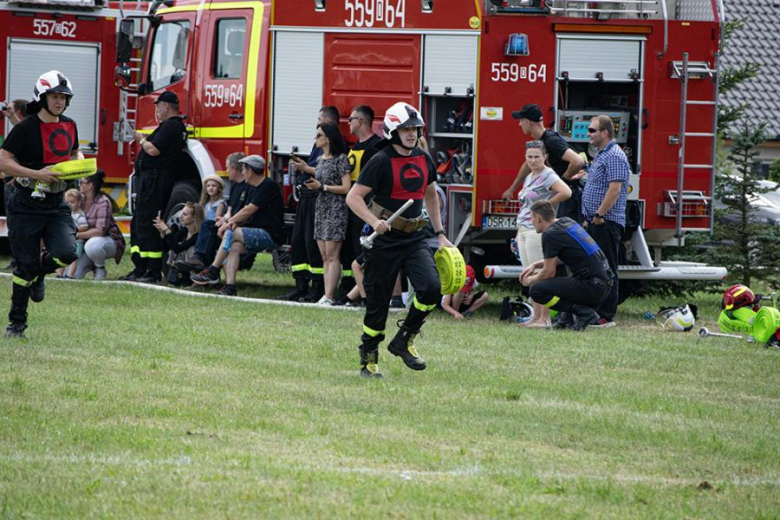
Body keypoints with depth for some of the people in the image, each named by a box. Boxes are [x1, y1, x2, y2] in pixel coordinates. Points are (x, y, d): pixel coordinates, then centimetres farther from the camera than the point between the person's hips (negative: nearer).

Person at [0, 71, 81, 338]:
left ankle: (40, 270, 19)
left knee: (66, 253, -16)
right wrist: (37, 174, -23)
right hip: (27, 206, -4)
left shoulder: (69, 126, 7)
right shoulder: (26, 128, -11)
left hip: (56, 205, 4)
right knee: (25, 265, -1)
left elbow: (75, 152, 25)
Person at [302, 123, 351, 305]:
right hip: (321, 208, 8)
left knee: (332, 255, -11)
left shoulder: (340, 159, -9)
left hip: (336, 209, -8)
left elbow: (346, 188, -13)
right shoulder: (321, 159, 15)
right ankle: (326, 295, 3)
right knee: (324, 255, 4)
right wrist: (313, 185, 6)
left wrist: (321, 186, -12)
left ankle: (329, 296, -14)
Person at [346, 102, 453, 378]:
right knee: (378, 303, 1)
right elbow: (354, 197, -13)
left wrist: (440, 233, 20)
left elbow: (431, 196, 23)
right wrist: (374, 222, -27)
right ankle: (368, 360, 14)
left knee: (431, 287, -16)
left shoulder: (424, 159, 7)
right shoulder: (381, 161, -11)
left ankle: (404, 340, 2)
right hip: (384, 240, -5)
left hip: (413, 238, 5)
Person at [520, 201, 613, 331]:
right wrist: (535, 265, 24)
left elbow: (549, 272, -7)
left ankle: (584, 313, -12)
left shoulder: (550, 234, -12)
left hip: (592, 286, -9)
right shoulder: (567, 222, 15)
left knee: (537, 290, -13)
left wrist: (530, 280, 11)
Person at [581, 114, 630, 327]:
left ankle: (606, 316, -6)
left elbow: (614, 189, -23)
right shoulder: (601, 155, 19)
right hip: (595, 222, 11)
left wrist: (599, 215, -21)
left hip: (607, 222, -11)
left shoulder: (614, 156, -14)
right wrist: (589, 218, 20)